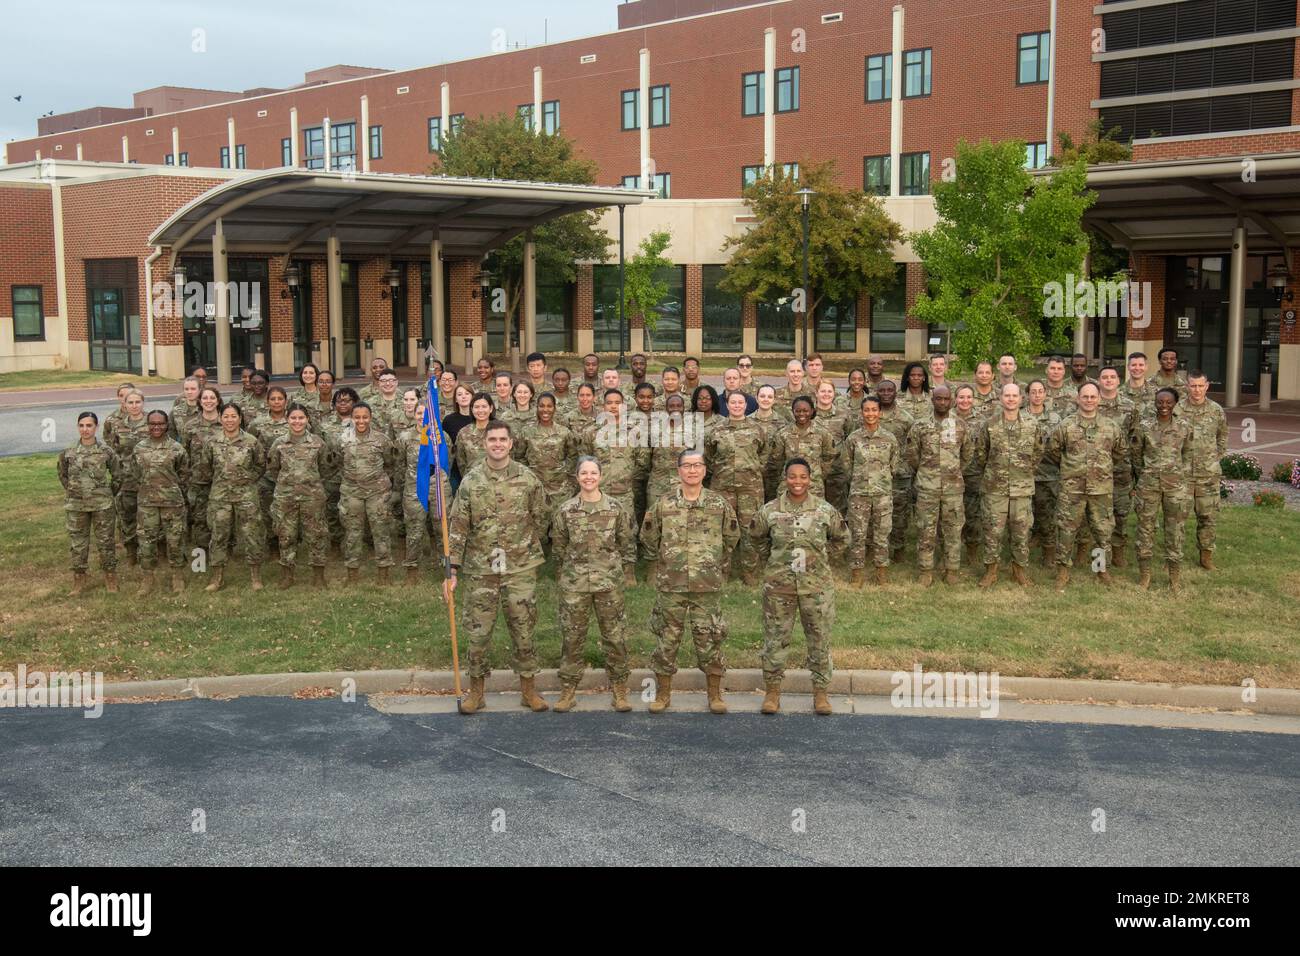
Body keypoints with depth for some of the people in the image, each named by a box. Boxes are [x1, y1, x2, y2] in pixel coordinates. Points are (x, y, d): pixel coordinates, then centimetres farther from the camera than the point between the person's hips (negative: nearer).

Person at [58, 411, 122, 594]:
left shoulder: (106, 451, -7)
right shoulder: (68, 452, -3)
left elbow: (118, 474, 4)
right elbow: (63, 475, 13)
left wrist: (110, 494, 5)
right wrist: (73, 492, 10)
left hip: (103, 504, -2)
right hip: (76, 505, 2)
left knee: (106, 541, 6)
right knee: (77, 543, 8)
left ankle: (110, 577, 19)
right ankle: (79, 579, 20)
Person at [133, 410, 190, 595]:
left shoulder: (176, 448, -3)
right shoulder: (139, 448, 4)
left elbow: (184, 474, 6)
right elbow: (136, 474, 14)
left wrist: (174, 490, 7)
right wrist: (144, 489, 11)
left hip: (172, 501, -2)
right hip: (146, 501, 2)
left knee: (175, 538, 4)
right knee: (146, 539, 4)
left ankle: (178, 576, 17)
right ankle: (148, 576, 16)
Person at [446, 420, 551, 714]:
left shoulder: (528, 478, -2)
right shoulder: (470, 481, -3)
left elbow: (541, 521, 7)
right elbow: (457, 528, -3)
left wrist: (525, 550, 8)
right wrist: (452, 571, -7)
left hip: (520, 569, 0)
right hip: (480, 570, 0)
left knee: (523, 630, 7)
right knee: (477, 633, 6)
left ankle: (528, 690, 21)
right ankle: (476, 691, 21)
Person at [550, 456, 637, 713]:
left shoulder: (616, 509, -1)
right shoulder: (565, 510, -1)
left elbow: (628, 545, 6)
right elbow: (558, 548, 8)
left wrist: (624, 574, 5)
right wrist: (564, 575, 10)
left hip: (609, 583, 0)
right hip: (574, 585, 0)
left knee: (615, 636, 4)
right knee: (572, 637, 6)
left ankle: (619, 690, 16)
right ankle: (568, 690, 16)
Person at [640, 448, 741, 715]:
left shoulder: (719, 504, 1)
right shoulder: (663, 505, 0)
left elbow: (731, 537, 14)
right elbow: (649, 538, 13)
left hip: (708, 586, 0)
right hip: (670, 585, 0)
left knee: (709, 639, 4)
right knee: (666, 638, 6)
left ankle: (715, 694, 16)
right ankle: (663, 693, 19)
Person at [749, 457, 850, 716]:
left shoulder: (825, 510, -3)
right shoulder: (770, 510, -3)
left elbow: (842, 539, 13)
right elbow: (756, 537, 16)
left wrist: (824, 560, 10)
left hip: (817, 585, 0)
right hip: (778, 585, 0)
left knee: (820, 639, 7)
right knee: (775, 638, 6)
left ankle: (820, 692, 20)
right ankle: (772, 691, 20)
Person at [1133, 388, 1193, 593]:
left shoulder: (1184, 427, 1)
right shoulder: (1144, 426, -1)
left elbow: (1187, 455, 11)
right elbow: (1136, 454, 11)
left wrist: (1187, 484, 9)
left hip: (1176, 485, 0)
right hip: (1149, 484, 0)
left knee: (1175, 530, 4)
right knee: (1145, 527, 4)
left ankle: (1175, 576, 14)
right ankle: (1144, 574, 16)